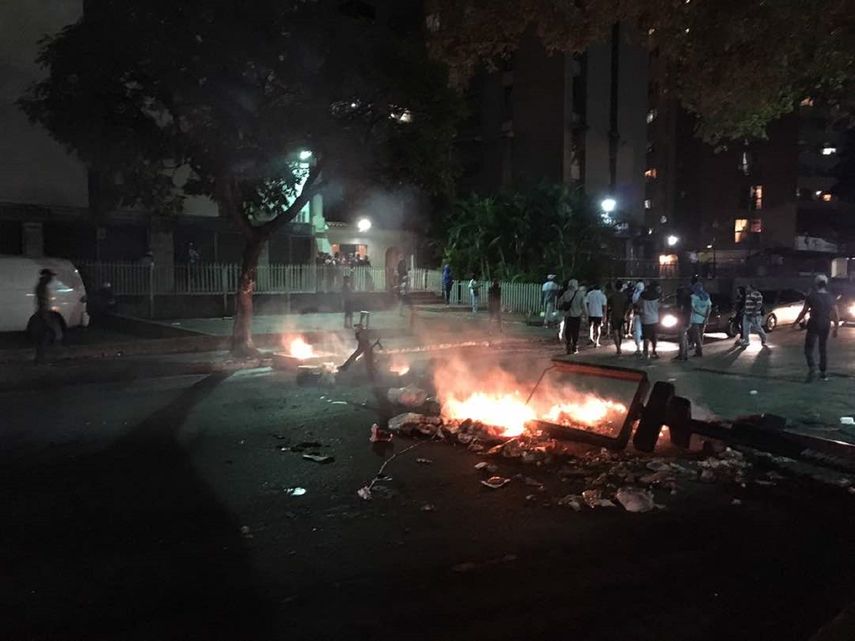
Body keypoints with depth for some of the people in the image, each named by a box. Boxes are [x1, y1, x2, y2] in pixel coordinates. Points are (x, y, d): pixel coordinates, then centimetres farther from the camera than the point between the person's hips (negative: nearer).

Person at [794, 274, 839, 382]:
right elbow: (836, 315, 0)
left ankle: (812, 368, -19)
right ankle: (824, 373, 17)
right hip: (826, 326, 4)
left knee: (808, 349, 2)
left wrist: (796, 322, 7)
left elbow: (804, 312, -6)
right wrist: (836, 328, 9)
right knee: (823, 350, 14)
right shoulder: (831, 298, 1)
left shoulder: (811, 296, -9)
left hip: (813, 325, -4)